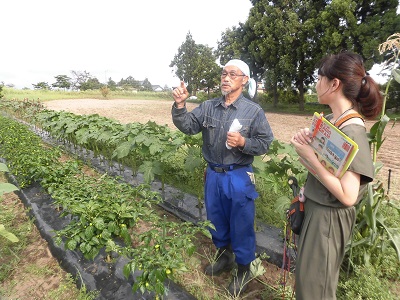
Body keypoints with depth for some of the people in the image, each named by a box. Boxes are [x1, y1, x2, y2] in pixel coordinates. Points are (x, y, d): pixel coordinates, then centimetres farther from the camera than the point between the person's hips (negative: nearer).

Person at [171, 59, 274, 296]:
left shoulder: (254, 111, -8)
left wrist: (243, 142, -25)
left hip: (238, 176, -4)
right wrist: (180, 105, -24)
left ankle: (244, 269, 36)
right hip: (213, 174, 4)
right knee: (216, 219, 21)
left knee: (241, 225, 10)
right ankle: (224, 257, 47)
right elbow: (188, 126, -8)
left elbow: (265, 144, -8)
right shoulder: (209, 107, 1)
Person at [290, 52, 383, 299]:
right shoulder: (330, 119, 1)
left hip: (330, 216, -8)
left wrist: (309, 156, -27)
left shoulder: (352, 131, -24)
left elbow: (348, 196, -28)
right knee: (308, 275, 28)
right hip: (316, 207, 8)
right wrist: (307, 142, -8)